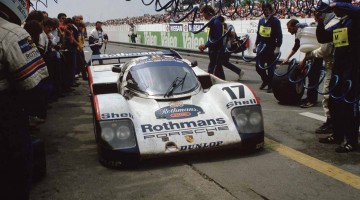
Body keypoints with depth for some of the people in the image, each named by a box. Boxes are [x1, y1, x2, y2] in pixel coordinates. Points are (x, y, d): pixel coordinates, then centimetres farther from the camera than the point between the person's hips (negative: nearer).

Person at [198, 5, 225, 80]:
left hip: (217, 50, -10)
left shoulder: (216, 22, -18)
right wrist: (205, 46, 7)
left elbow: (217, 39, -23)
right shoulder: (212, 22, 12)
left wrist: (205, 45, -18)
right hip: (213, 50, 10)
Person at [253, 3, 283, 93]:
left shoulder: (275, 21, -7)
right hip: (261, 46, 6)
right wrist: (256, 45, 16)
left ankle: (270, 85, 13)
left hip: (271, 47, -5)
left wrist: (277, 47, -18)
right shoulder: (261, 20, 11)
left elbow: (279, 35, -11)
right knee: (258, 66, 8)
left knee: (270, 68, 2)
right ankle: (265, 80, 32)